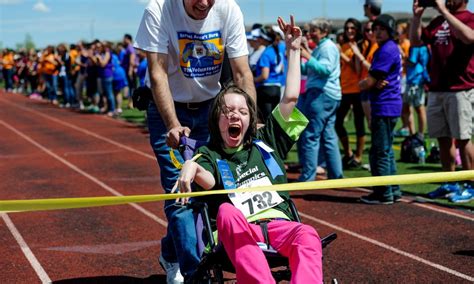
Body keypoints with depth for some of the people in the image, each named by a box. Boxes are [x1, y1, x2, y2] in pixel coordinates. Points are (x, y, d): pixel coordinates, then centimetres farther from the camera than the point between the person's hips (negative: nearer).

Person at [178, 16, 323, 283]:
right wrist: (191, 167, -31)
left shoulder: (264, 142, 27)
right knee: (226, 212, -38)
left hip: (279, 224, 3)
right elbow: (208, 181, -7)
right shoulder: (209, 154, 18)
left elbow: (291, 98, 23)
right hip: (239, 231, -3)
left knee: (307, 235, -31)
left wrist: (293, 51, 25)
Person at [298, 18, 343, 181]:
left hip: (322, 95, -10)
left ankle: (307, 177, -10)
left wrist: (308, 57, -21)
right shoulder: (320, 47, 23)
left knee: (310, 136, -10)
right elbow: (306, 70, 22)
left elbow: (325, 69, -21)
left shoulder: (328, 47, -7)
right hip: (319, 93, 10)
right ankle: (336, 175, 12)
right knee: (328, 137, 10)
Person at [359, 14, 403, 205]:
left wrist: (361, 84, 4)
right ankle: (393, 191, 22)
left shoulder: (387, 50, -15)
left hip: (384, 108, -11)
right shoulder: (392, 48, 17)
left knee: (380, 152, -6)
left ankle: (383, 194, -2)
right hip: (391, 105, 11)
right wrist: (375, 83, -9)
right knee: (386, 151, 16)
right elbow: (374, 79, 13)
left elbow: (369, 83, -17)